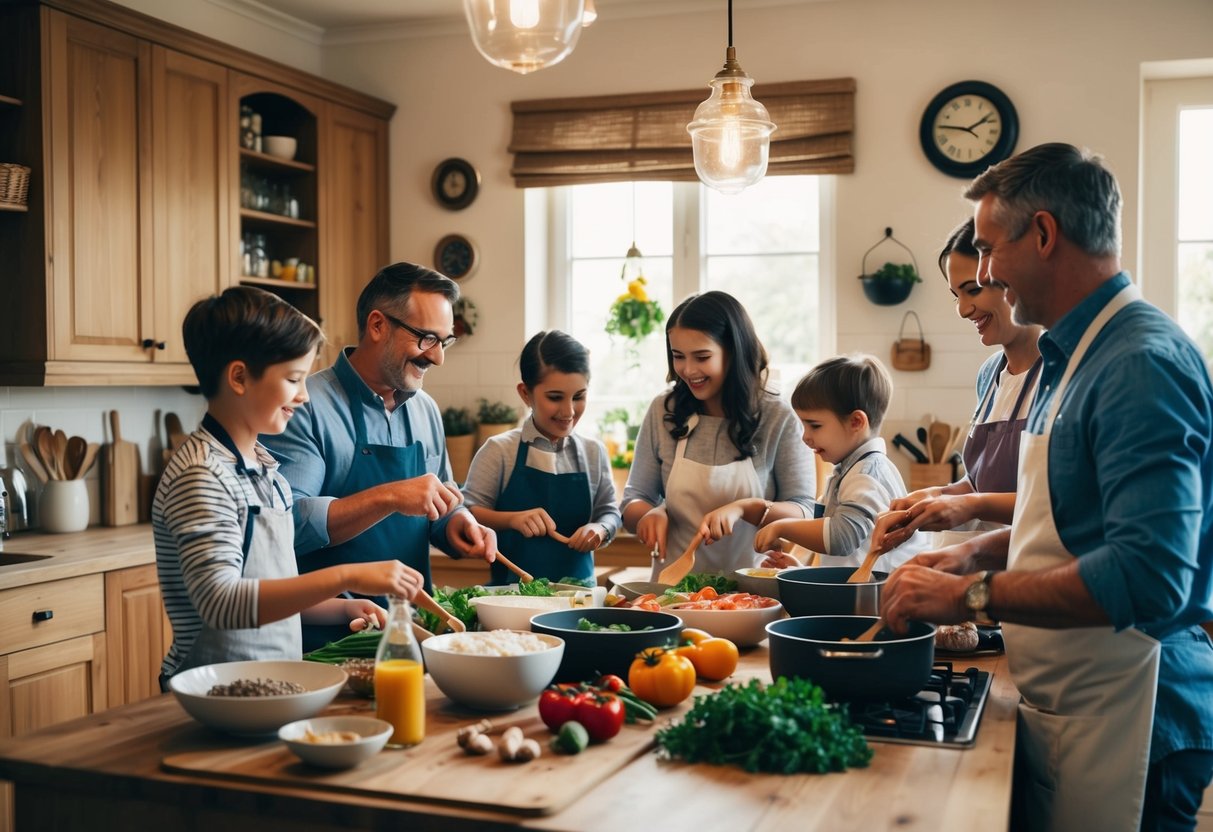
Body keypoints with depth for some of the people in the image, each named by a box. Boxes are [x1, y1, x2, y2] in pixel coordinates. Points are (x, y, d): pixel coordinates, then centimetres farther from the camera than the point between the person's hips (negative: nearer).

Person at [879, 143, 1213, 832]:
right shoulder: (1075, 355, 12)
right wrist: (981, 553, 7)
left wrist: (971, 594, -24)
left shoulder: (1142, 362, -21)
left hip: (1121, 722, -9)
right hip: (1062, 709, 9)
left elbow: (1149, 576, -31)